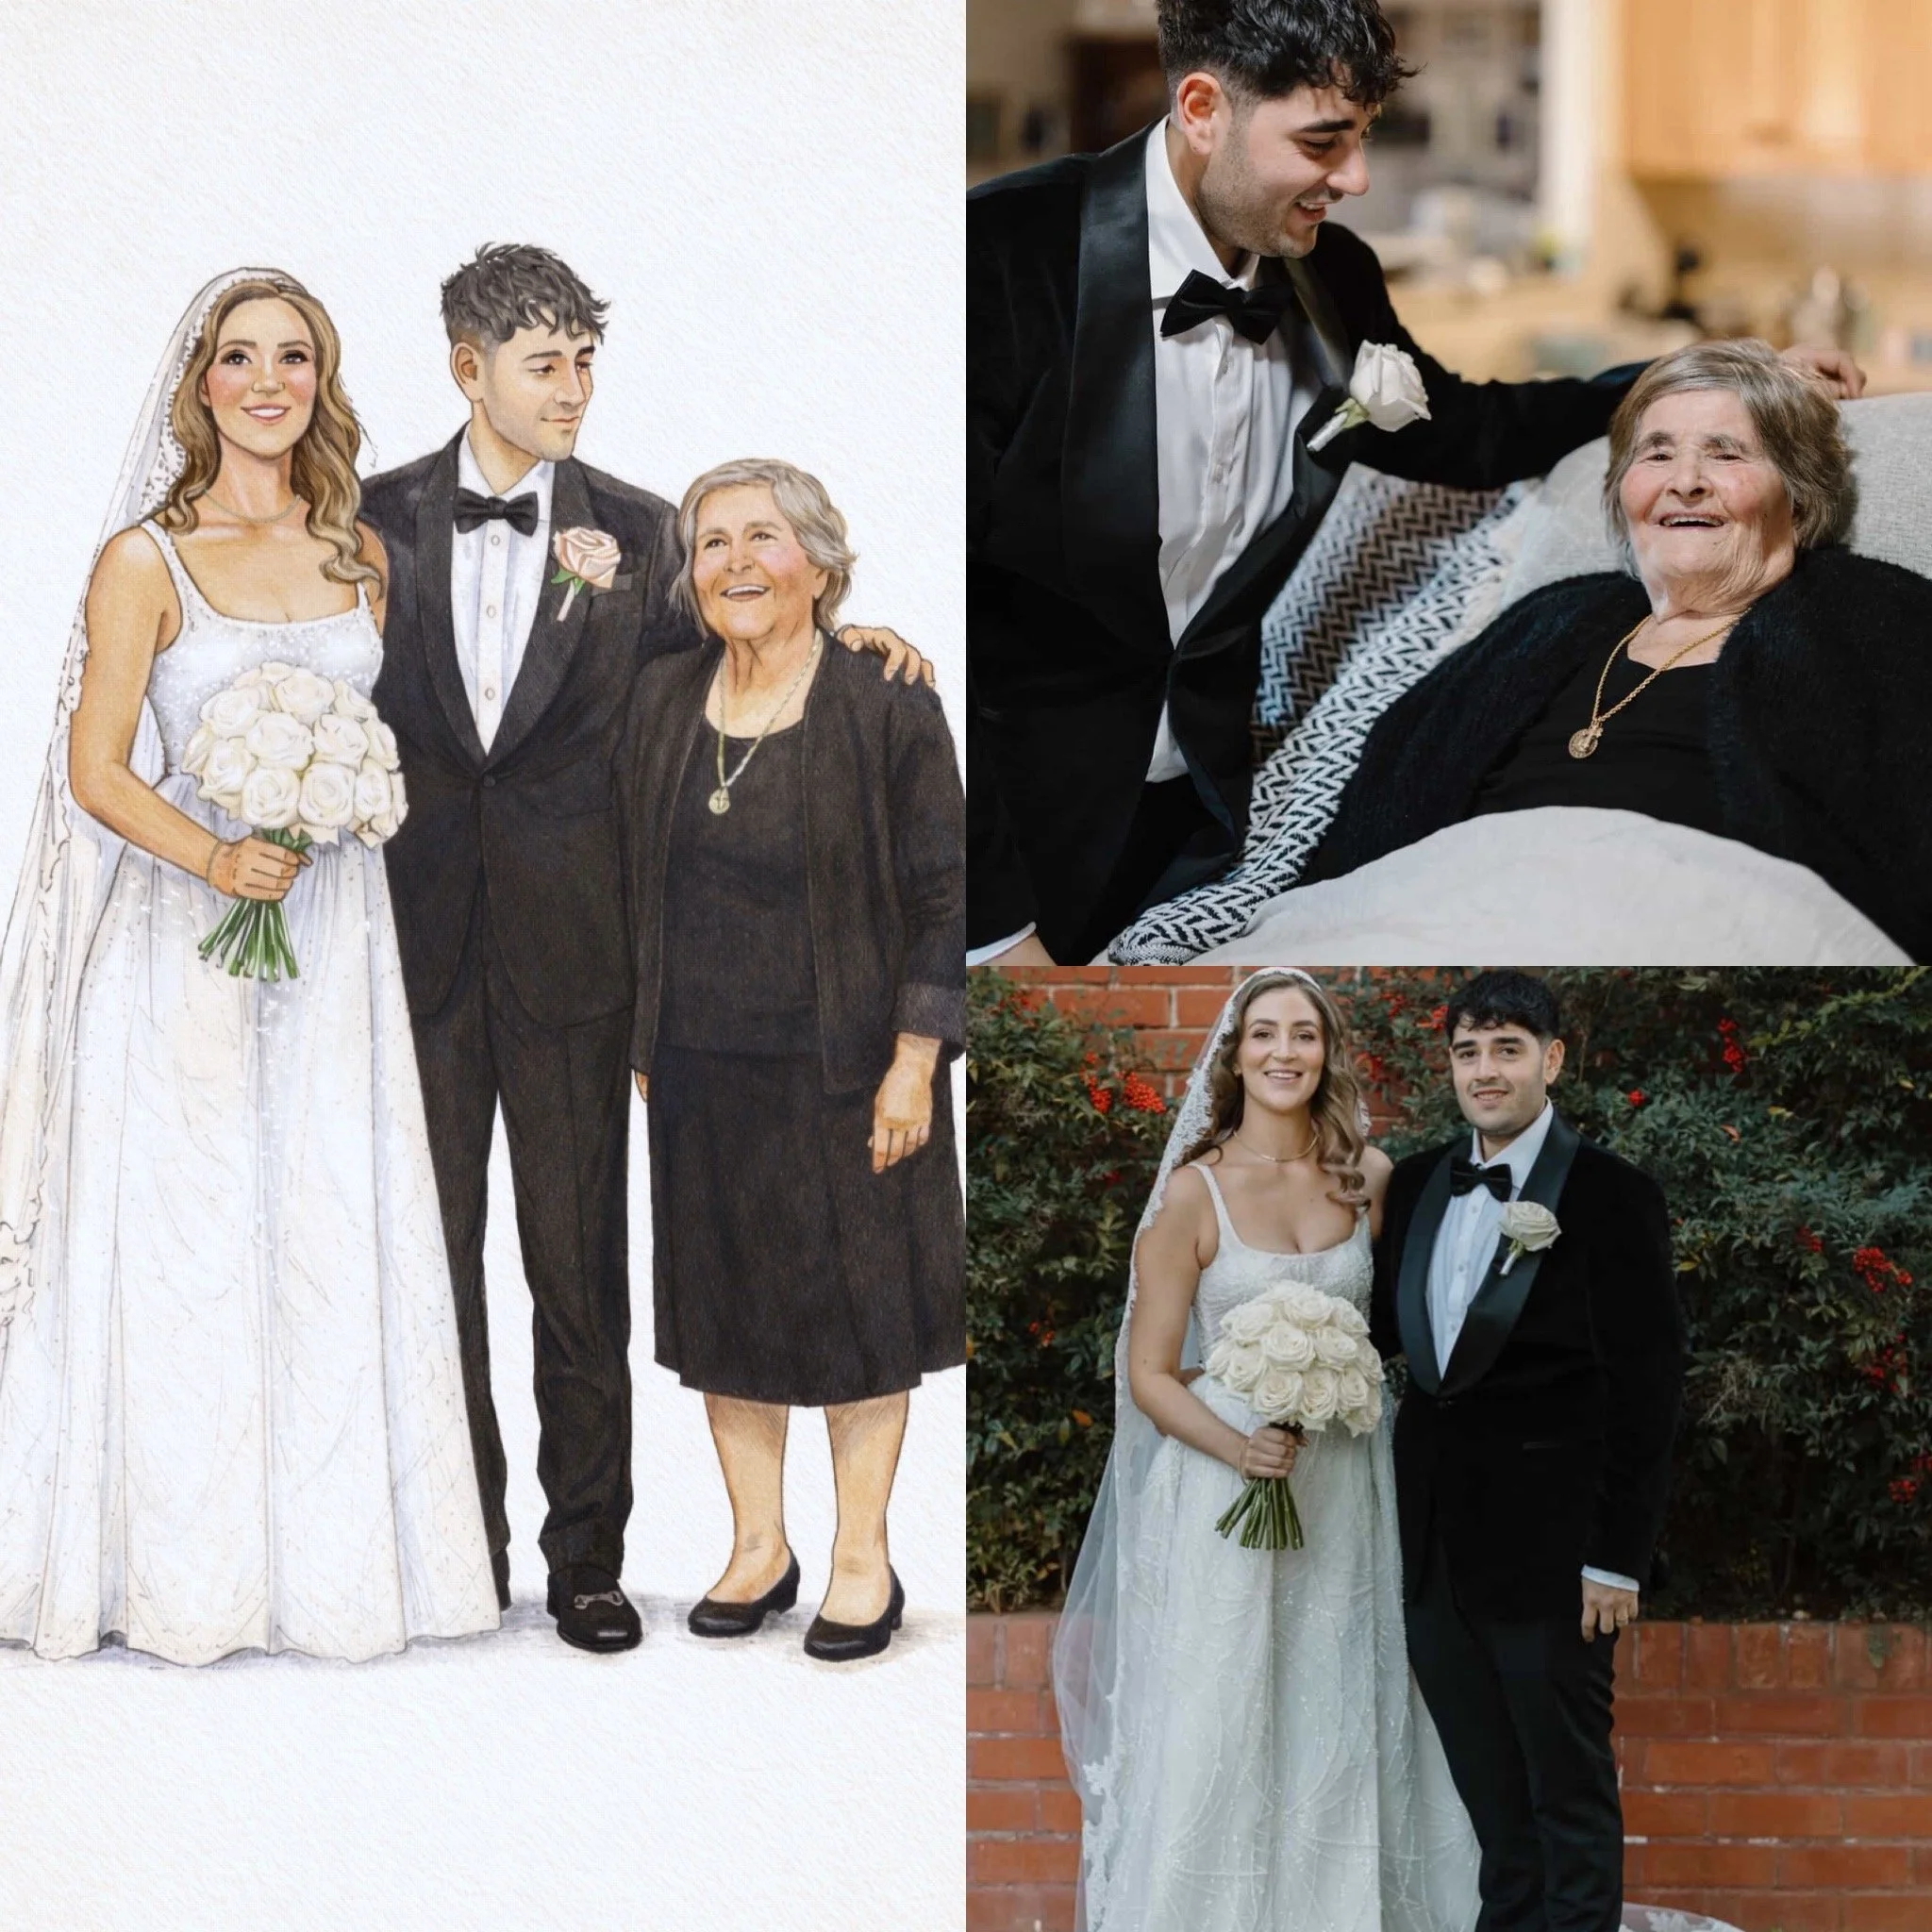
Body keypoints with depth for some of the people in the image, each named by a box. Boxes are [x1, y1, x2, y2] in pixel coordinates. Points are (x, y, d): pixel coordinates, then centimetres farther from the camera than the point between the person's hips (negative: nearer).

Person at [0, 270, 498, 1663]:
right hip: (184, 939, -4)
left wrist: (344, 810, 1)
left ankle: (328, 1548, 16)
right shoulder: (146, 560, -5)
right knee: (186, 1244, -1)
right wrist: (214, 857, -23)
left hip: (332, 935, 4)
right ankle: (186, 1571, 10)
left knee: (332, 1240, 5)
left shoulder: (358, 553, 9)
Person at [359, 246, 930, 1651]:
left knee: (580, 1259, 4)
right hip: (417, 940, 1)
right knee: (430, 1247, 8)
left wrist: (830, 634, -8)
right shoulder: (381, 521, 5)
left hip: (569, 950, -1)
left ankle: (589, 1554, 13)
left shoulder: (637, 531, 4)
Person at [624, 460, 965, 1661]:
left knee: (857, 1301, 4)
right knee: (722, 1297, 10)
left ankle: (864, 1559, 15)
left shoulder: (886, 707, -8)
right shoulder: (664, 702, 6)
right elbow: (641, 878, 14)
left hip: (840, 1062, -5)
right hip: (700, 1065, 5)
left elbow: (942, 895, -9)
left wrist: (914, 1063, -13)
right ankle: (759, 1547, 22)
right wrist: (642, 1042, 12)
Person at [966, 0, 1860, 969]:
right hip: (1011, 810, -5)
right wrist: (990, 925, -22)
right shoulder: (1000, 254, -19)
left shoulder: (1333, 277, 2)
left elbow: (1463, 432, 22)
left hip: (1198, 800, 5)